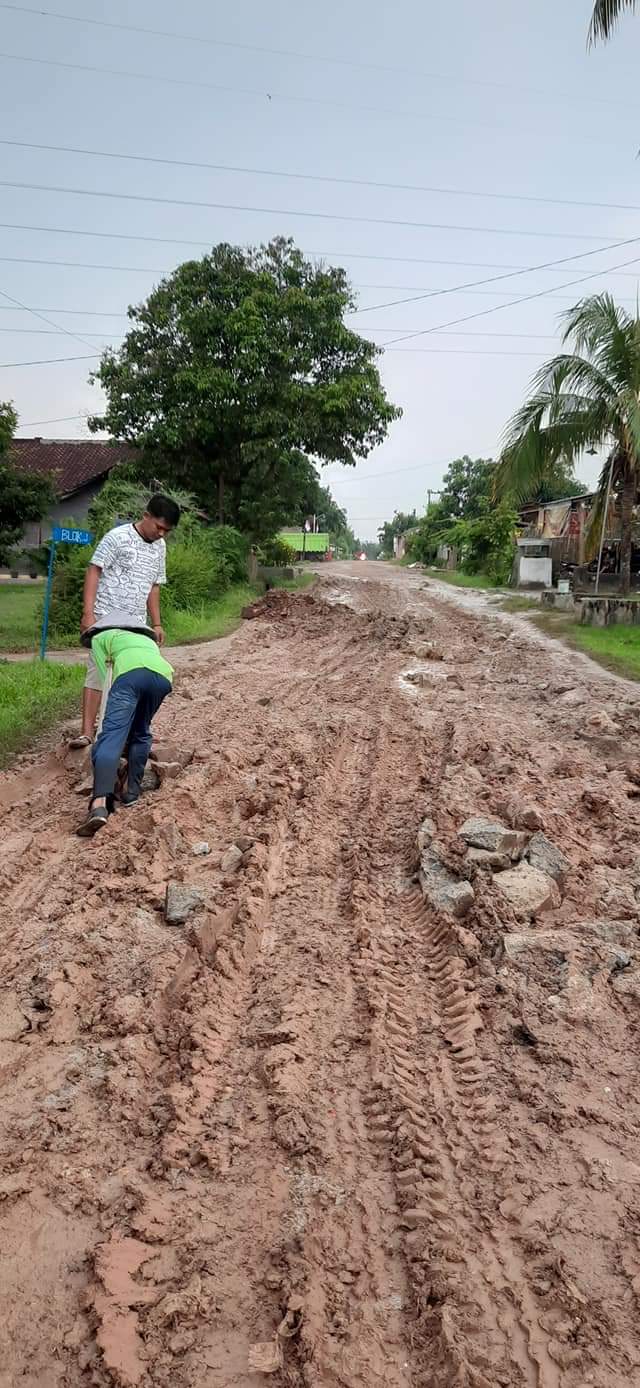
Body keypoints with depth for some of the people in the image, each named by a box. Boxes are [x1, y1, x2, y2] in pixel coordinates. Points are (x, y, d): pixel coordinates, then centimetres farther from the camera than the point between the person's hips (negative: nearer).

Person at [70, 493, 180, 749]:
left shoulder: (160, 548, 11)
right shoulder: (118, 537, -9)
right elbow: (93, 572, -10)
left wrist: (156, 623, 15)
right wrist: (88, 613, -18)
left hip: (136, 623, 6)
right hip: (106, 618, -6)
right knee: (98, 672, -8)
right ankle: (86, 732, -7)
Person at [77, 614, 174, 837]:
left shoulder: (100, 637, 34)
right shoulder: (147, 638, 47)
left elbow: (107, 677, 24)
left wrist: (119, 708, 32)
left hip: (131, 671, -4)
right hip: (164, 674, 4)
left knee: (112, 735, -14)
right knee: (140, 734, 25)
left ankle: (100, 804, -32)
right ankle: (131, 793, 21)